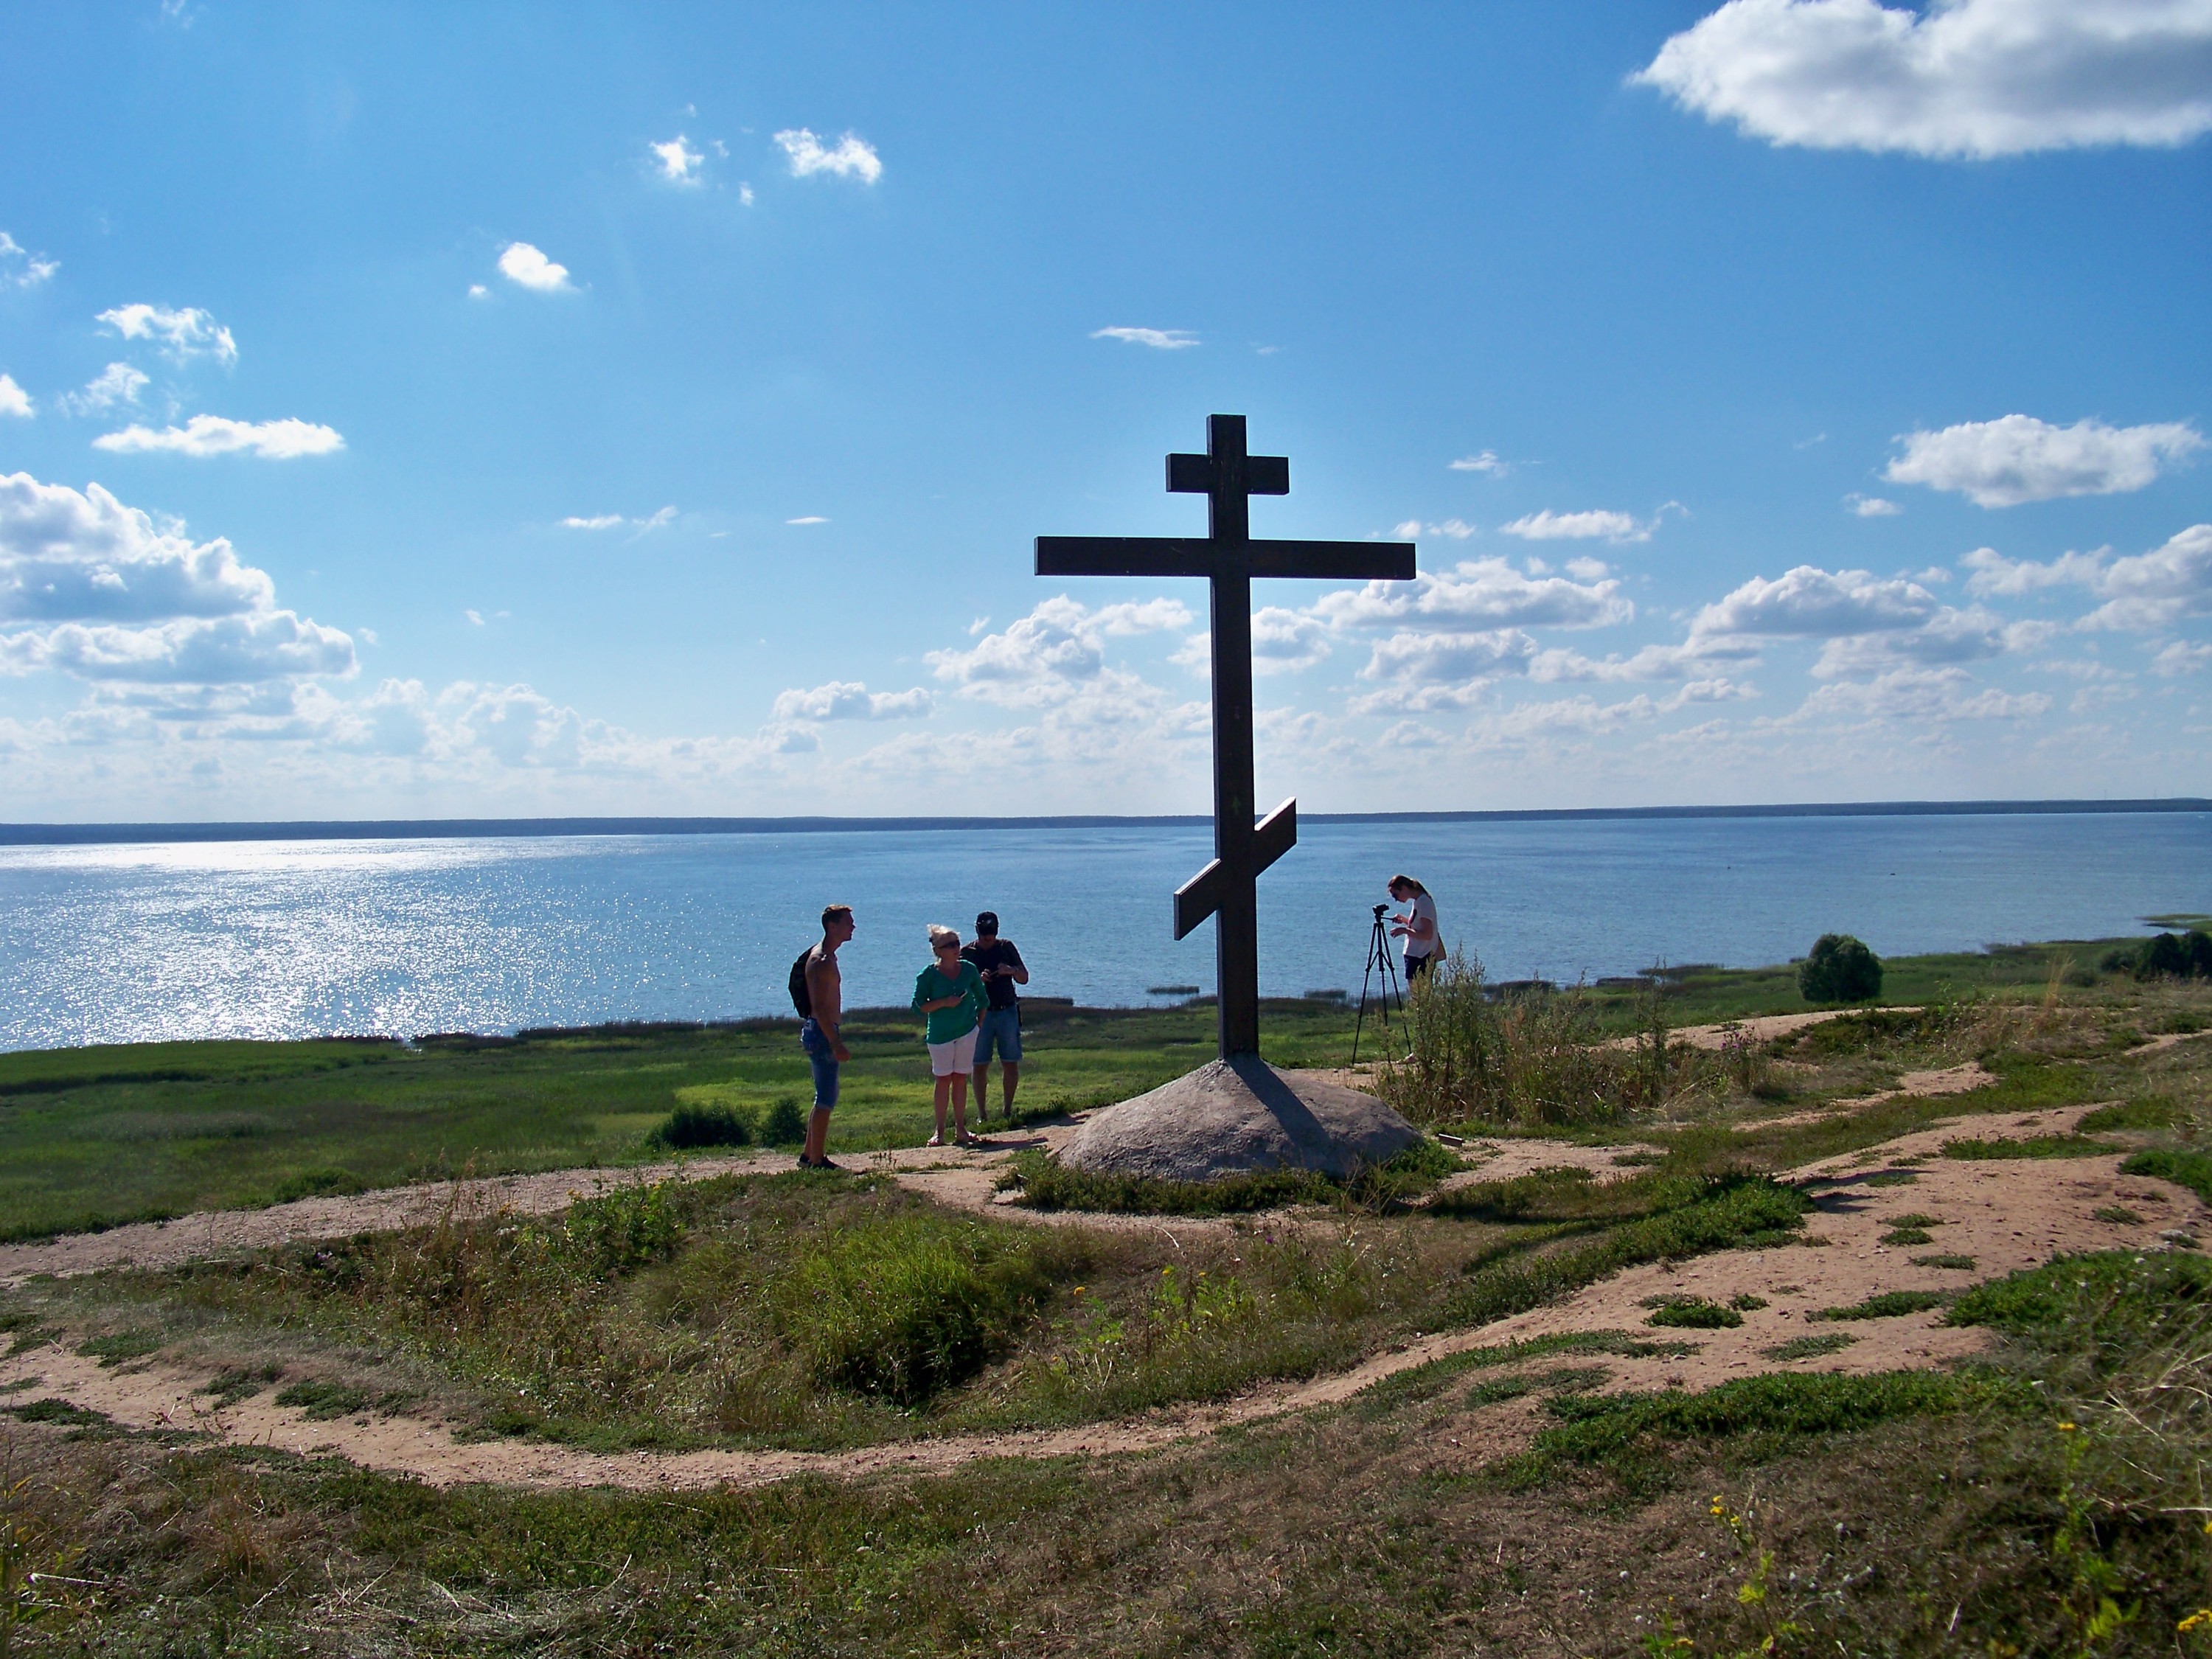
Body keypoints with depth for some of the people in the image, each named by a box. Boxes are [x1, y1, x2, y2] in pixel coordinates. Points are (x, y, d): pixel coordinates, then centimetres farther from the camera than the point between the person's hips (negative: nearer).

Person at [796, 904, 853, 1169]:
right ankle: (816, 1161, -1)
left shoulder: (828, 958, 15)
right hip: (822, 1033, -10)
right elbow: (819, 1007, -23)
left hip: (824, 1032, 10)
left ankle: (809, 1155, 23)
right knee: (826, 1100, -6)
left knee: (825, 1098, 16)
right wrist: (836, 1043, -26)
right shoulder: (821, 961, -17)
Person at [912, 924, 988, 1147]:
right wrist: (944, 1003, -19)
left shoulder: (969, 970, 2)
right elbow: (919, 1006, -9)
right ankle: (939, 1131, 7)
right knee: (943, 1080, -1)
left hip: (967, 1032, 3)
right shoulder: (928, 975, -8)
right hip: (940, 1034, -3)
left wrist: (979, 1022, 6)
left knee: (960, 1079, 6)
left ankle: (960, 1128, 12)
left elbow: (982, 999, 14)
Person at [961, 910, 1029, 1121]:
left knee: (1011, 1064, 2)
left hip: (1007, 1012, 2)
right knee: (980, 1066, -1)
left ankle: (1008, 1110, 13)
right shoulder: (966, 953, 2)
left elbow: (1024, 978, 6)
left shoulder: (1006, 947, 7)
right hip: (980, 1014, -2)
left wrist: (1012, 971, -15)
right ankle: (982, 1113, 5)